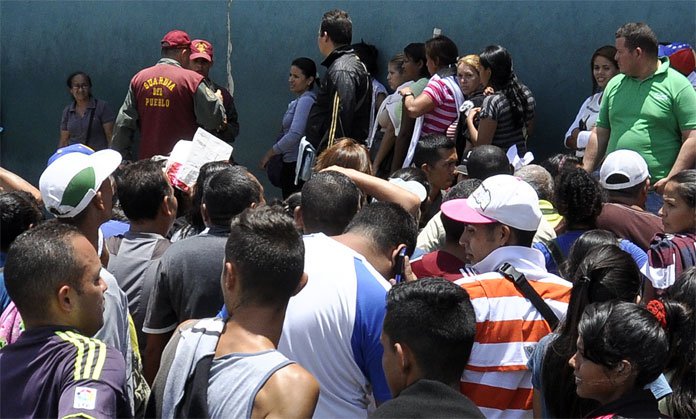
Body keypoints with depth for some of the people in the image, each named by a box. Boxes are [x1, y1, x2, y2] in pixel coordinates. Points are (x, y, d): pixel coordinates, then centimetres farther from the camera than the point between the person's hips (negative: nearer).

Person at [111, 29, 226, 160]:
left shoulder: (138, 78, 7)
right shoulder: (192, 80, -7)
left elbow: (122, 125, 8)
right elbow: (214, 119, -5)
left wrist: (122, 163, 15)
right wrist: (218, 99, 17)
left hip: (146, 160, 5)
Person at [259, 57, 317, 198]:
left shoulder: (306, 100, -13)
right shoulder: (299, 101, 17)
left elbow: (295, 135, -21)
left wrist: (270, 153, -13)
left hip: (297, 164, -10)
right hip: (291, 163, 10)